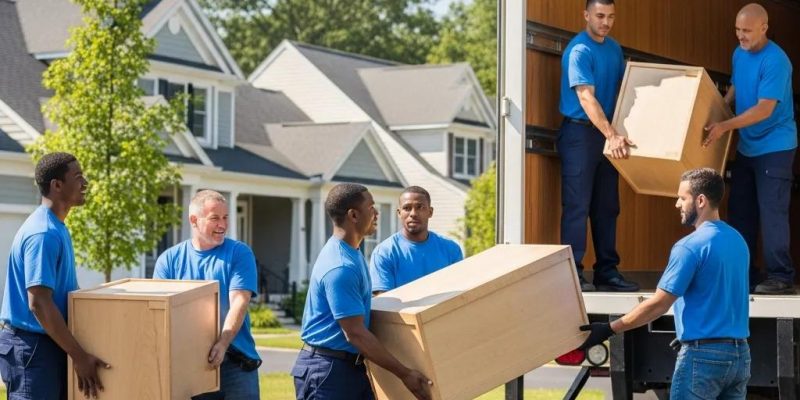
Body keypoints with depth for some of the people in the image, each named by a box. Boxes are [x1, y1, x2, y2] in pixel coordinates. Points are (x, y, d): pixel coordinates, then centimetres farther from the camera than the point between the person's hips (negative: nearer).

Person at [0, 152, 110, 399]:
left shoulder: (56, 228, 12)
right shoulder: (43, 233, -19)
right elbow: (39, 303, -25)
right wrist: (79, 356, -23)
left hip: (51, 343, 10)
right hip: (32, 348, -10)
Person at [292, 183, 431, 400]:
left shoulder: (352, 254, 11)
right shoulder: (340, 267, -22)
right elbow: (355, 333, -23)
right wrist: (404, 373, -21)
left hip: (350, 366, 10)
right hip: (326, 371, -10)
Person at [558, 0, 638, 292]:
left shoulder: (614, 48, 10)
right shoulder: (579, 51, -16)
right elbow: (586, 97, -25)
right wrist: (611, 135, -35)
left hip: (607, 135, 8)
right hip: (579, 133, -8)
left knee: (607, 207, 9)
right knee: (577, 206, -7)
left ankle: (607, 272, 15)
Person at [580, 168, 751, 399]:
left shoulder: (690, 247, -14)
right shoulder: (738, 240, 10)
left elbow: (658, 304, -14)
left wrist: (610, 329, -8)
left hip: (704, 355, -7)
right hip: (740, 353, 7)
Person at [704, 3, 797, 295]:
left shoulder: (775, 61, -20)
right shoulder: (739, 54, 5)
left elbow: (764, 109, -25)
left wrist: (725, 126, -29)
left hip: (774, 148, -8)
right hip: (746, 147, 8)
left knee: (772, 212, -10)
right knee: (740, 211, 10)